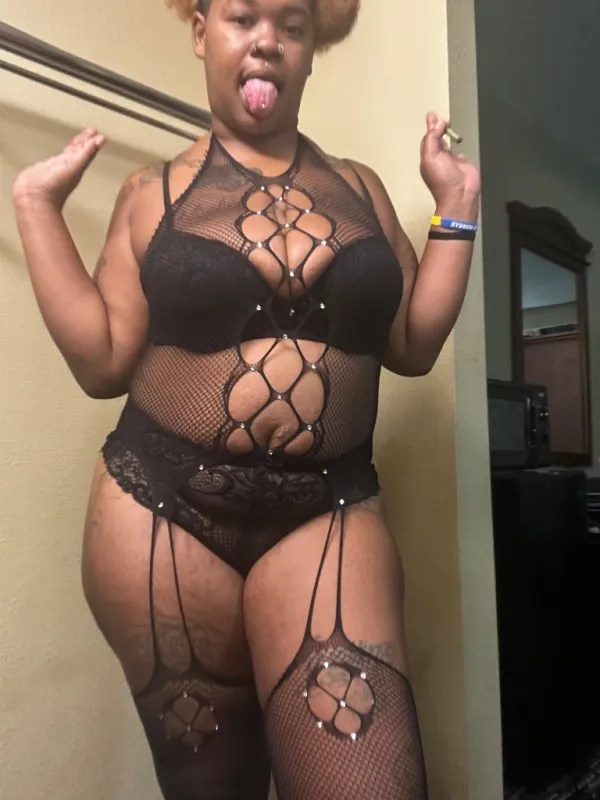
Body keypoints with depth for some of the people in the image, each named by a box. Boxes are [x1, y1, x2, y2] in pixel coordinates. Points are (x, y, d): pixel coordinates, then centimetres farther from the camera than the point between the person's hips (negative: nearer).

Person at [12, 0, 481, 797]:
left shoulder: (359, 188, 11)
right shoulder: (153, 195, 6)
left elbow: (412, 347, 7)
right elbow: (103, 363, -1)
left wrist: (457, 207, 7)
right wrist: (39, 205, 1)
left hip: (327, 514, 1)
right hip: (164, 512, 0)